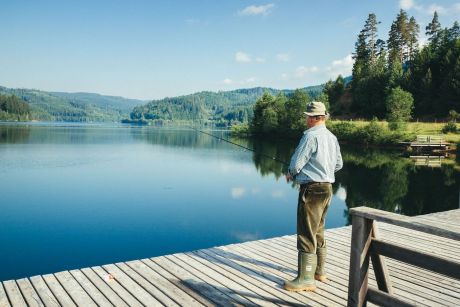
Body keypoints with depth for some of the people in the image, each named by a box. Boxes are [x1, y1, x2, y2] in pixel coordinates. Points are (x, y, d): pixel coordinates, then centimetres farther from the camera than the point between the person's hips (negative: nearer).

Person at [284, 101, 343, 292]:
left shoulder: (311, 135, -15)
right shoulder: (332, 137, 12)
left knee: (306, 234, -6)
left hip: (312, 188, -9)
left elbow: (296, 163, -15)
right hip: (327, 188, 9)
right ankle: (319, 271, 30)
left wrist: (290, 174, 5)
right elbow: (338, 164, 21)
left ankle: (306, 279, -2)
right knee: (318, 232, 19)